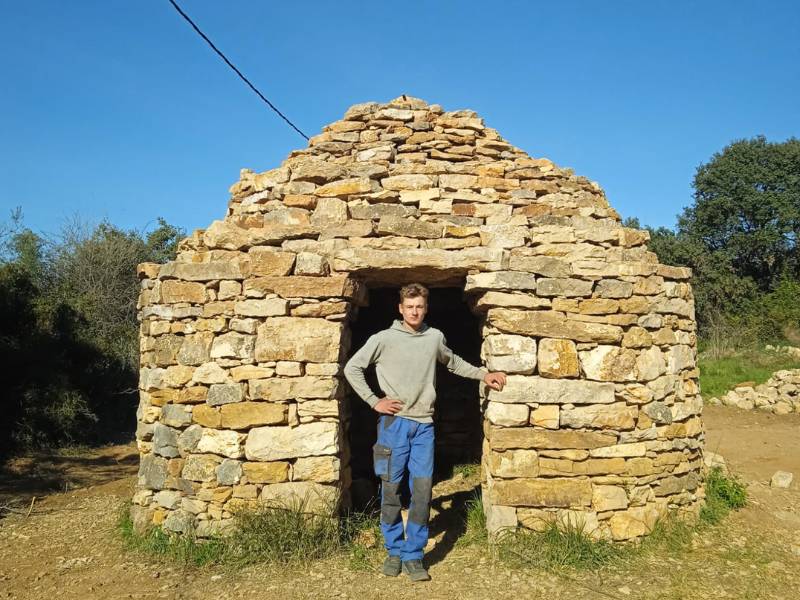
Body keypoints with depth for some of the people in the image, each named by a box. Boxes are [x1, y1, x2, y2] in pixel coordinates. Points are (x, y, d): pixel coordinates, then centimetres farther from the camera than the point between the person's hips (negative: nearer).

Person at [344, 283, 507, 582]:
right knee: (391, 489, 3)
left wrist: (483, 375, 20)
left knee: (422, 490, 0)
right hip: (394, 422, -2)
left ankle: (414, 555, 11)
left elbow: (453, 363, 27)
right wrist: (374, 401, -4)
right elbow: (352, 368, 2)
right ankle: (394, 551, 19)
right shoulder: (384, 339, -2)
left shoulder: (435, 337, 7)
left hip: (424, 425, 2)